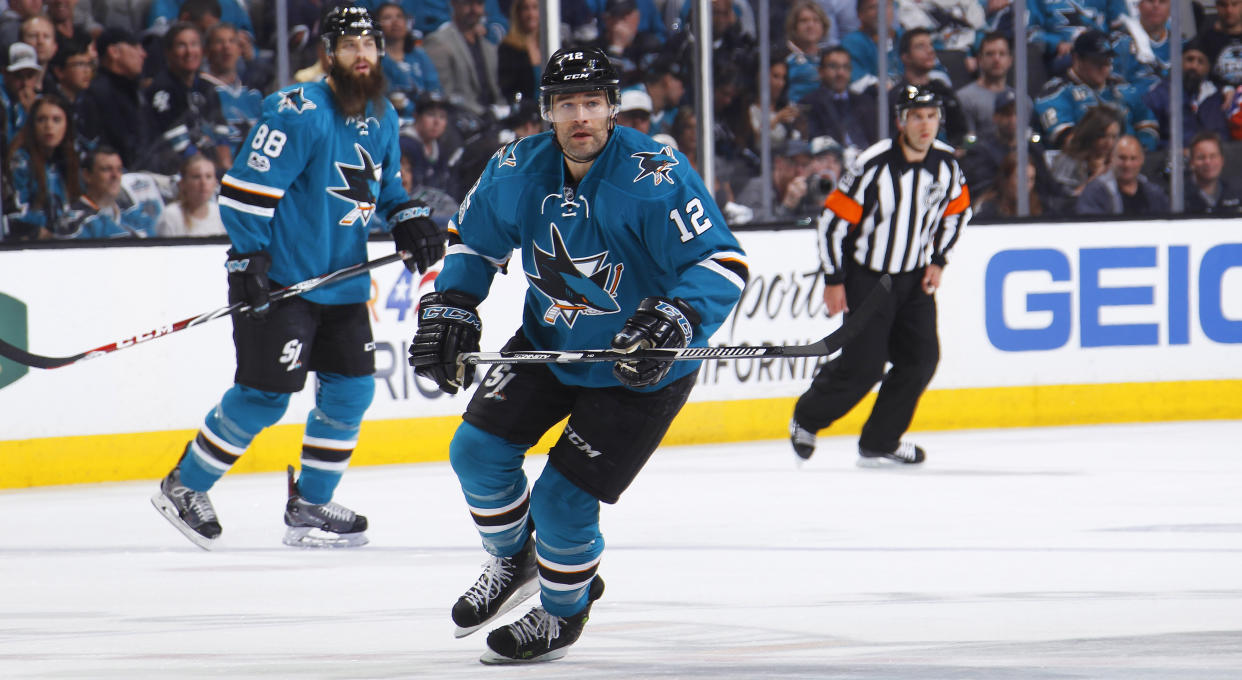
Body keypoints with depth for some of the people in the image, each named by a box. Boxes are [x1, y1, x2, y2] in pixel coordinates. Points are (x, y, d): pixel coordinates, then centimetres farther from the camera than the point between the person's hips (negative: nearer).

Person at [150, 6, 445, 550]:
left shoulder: (382, 118, 9)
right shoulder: (297, 112, -17)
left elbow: (385, 187, 24)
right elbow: (244, 187, -18)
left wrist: (410, 220, 5)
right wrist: (247, 258, -23)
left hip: (342, 281, 8)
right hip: (278, 280, -8)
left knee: (351, 390, 6)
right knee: (263, 396, -8)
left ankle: (310, 507, 18)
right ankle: (183, 487, 7)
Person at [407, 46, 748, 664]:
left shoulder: (654, 177, -26)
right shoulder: (518, 170, -7)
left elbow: (723, 264, -28)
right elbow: (473, 239, 10)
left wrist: (675, 318, -43)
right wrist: (449, 307, -4)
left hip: (639, 366, -6)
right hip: (548, 343, 6)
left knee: (562, 501, -9)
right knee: (478, 451, 0)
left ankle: (563, 613, 20)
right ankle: (512, 563, 30)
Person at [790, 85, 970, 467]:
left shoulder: (945, 163, -5)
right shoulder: (874, 165, -22)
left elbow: (957, 210, 14)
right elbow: (833, 218, -17)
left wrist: (938, 261, 6)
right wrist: (833, 281, -14)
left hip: (914, 278, 6)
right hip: (866, 275, -6)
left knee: (921, 359, -3)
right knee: (863, 366, -9)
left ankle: (880, 443, 11)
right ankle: (807, 418, 18)